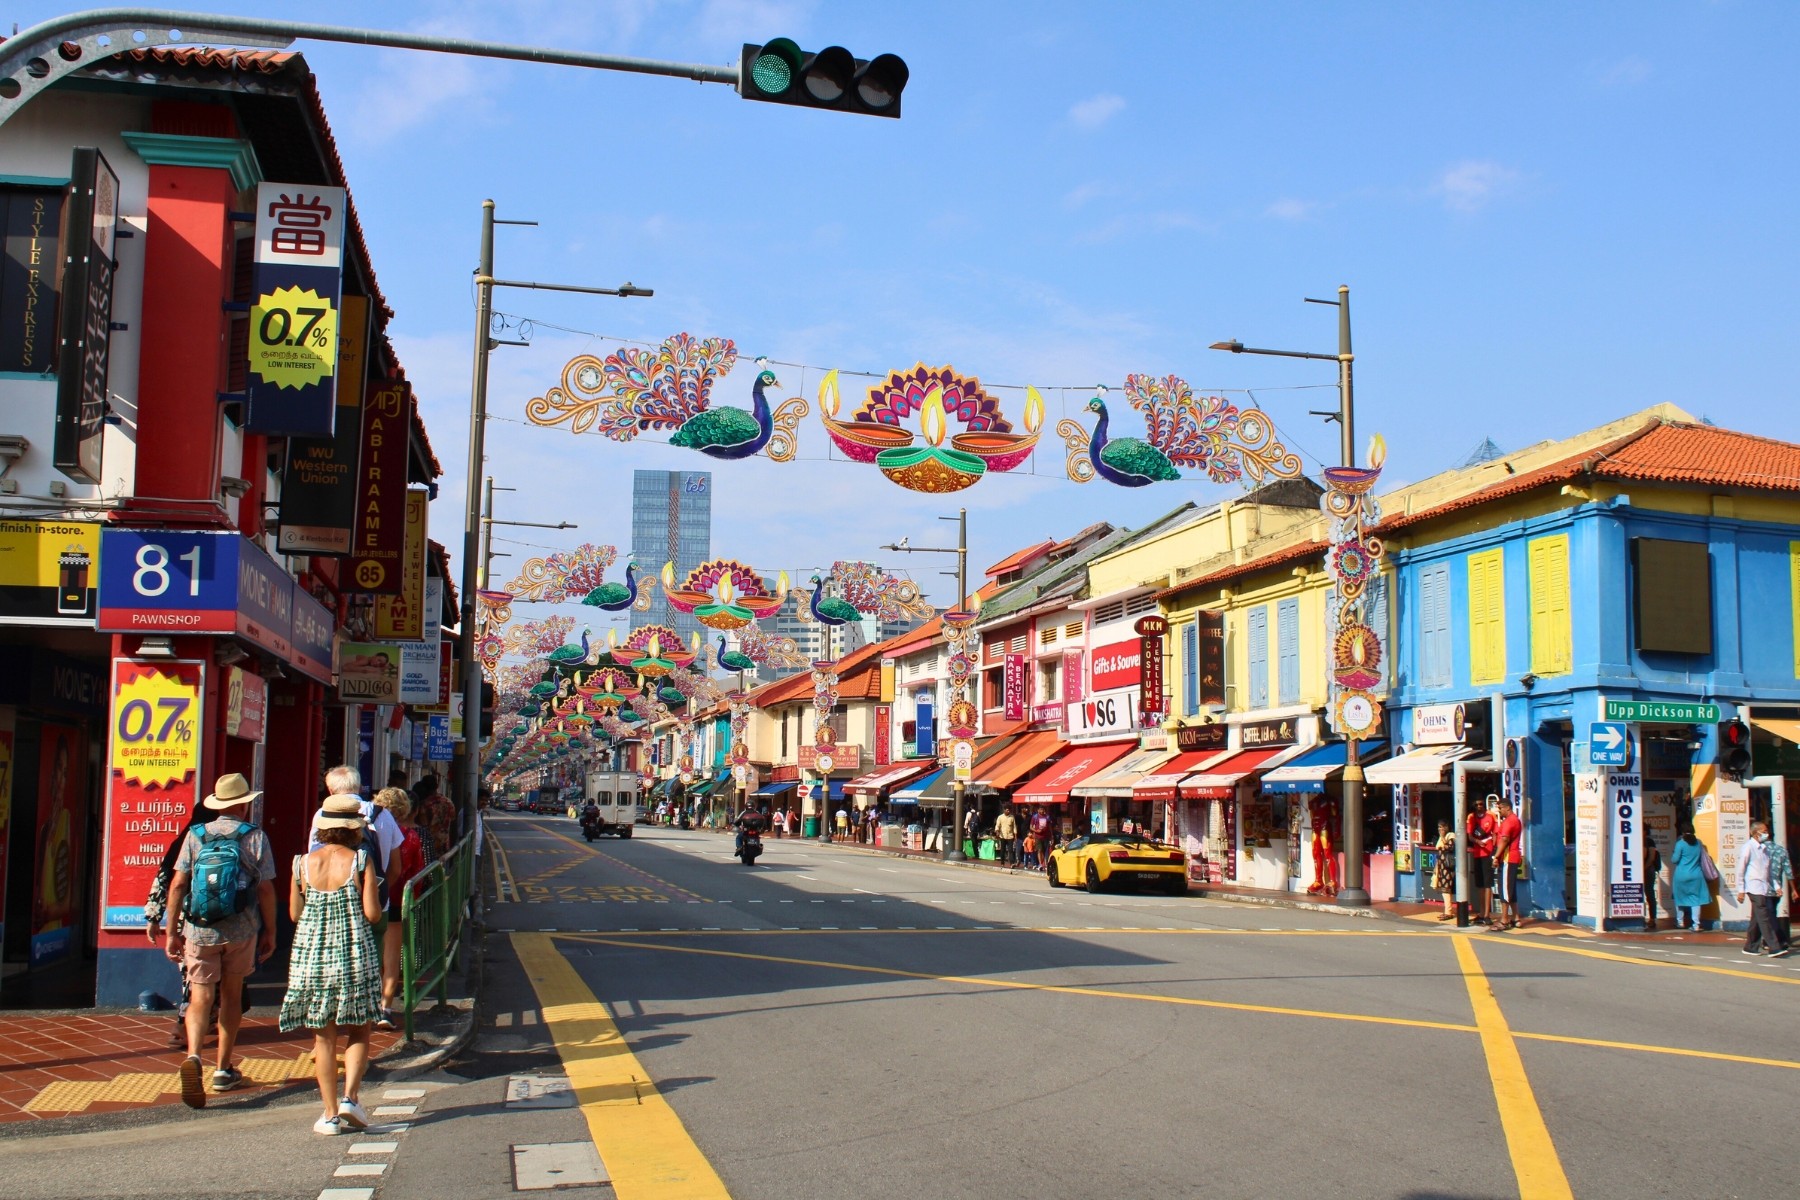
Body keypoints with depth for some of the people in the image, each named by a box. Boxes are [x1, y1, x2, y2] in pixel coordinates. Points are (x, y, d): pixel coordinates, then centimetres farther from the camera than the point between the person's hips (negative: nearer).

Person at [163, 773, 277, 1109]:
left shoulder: (195, 835, 2)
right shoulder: (255, 837, -2)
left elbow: (177, 885, 0)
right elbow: (266, 889, -3)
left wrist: (172, 932, 7)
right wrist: (270, 932, 7)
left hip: (199, 930, 0)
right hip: (241, 930, 0)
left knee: (200, 997, 1)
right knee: (231, 996, 14)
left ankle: (193, 1057, -24)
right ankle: (223, 1069, 21)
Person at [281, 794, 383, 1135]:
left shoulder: (304, 863, 1)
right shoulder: (360, 861, -8)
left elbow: (294, 913, 7)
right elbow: (372, 914, -11)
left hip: (311, 956, 3)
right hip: (354, 956, -2)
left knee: (324, 1037, 11)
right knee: (358, 1031, 13)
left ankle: (330, 1113, 11)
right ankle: (350, 1097, -4)